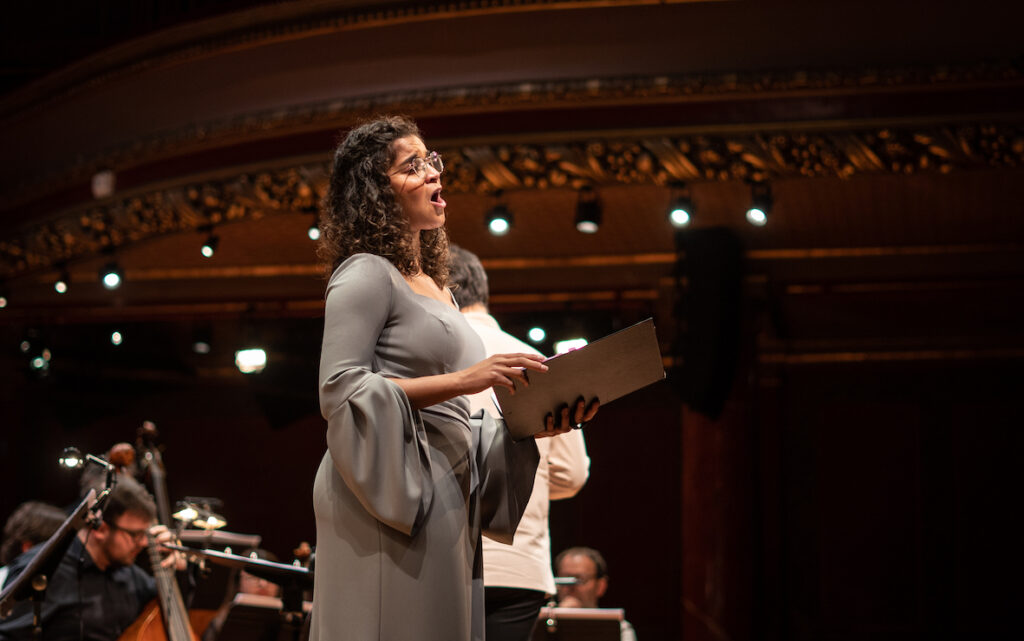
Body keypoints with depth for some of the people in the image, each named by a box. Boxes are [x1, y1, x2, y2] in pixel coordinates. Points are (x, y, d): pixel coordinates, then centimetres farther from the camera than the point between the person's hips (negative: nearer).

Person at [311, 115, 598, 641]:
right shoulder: (365, 274, -4)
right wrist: (461, 381, -19)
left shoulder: (434, 287, 21)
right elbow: (339, 393, -16)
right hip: (386, 502, -8)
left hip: (444, 500, 8)